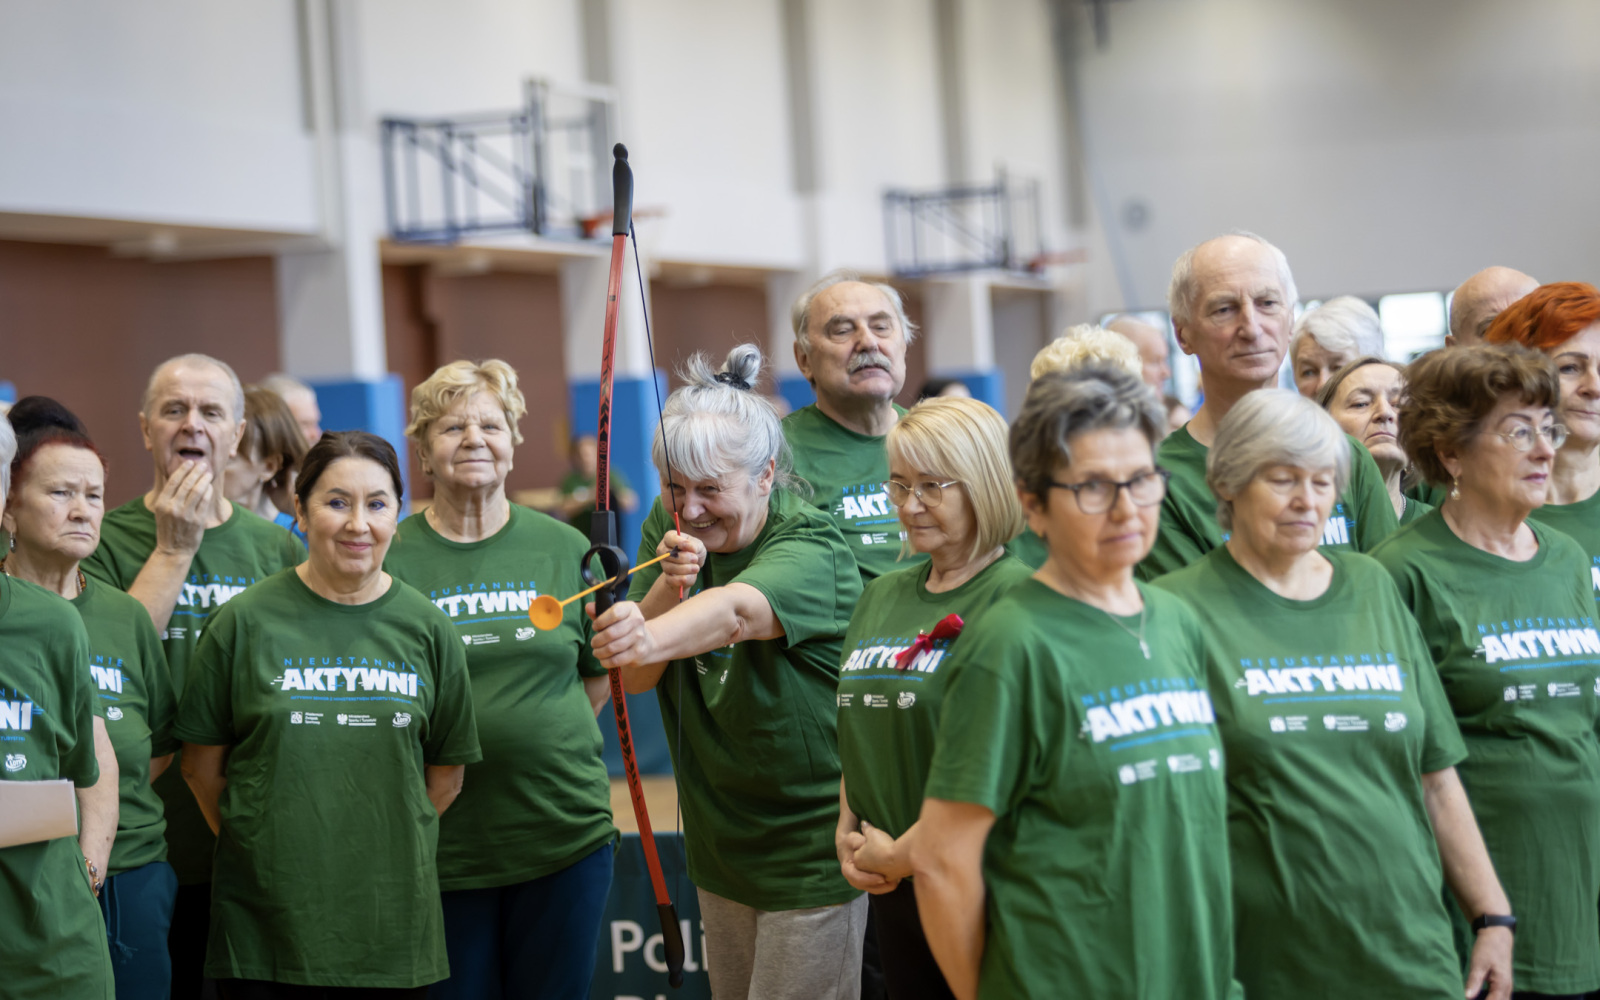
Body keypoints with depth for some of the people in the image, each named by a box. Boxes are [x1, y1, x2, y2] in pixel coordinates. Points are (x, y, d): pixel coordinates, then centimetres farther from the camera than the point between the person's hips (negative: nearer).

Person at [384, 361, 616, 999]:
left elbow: (601, 673, 14)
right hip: (443, 845, -2)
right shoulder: (390, 558, -2)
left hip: (564, 833, 2)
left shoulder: (563, 548, 5)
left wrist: (545, 745, 2)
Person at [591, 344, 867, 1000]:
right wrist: (668, 588, -22)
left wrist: (651, 637, -63)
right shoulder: (670, 527, 0)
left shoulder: (811, 546, -21)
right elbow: (636, 680, -5)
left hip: (812, 847, -6)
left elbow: (735, 609, -43)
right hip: (721, 842, 7)